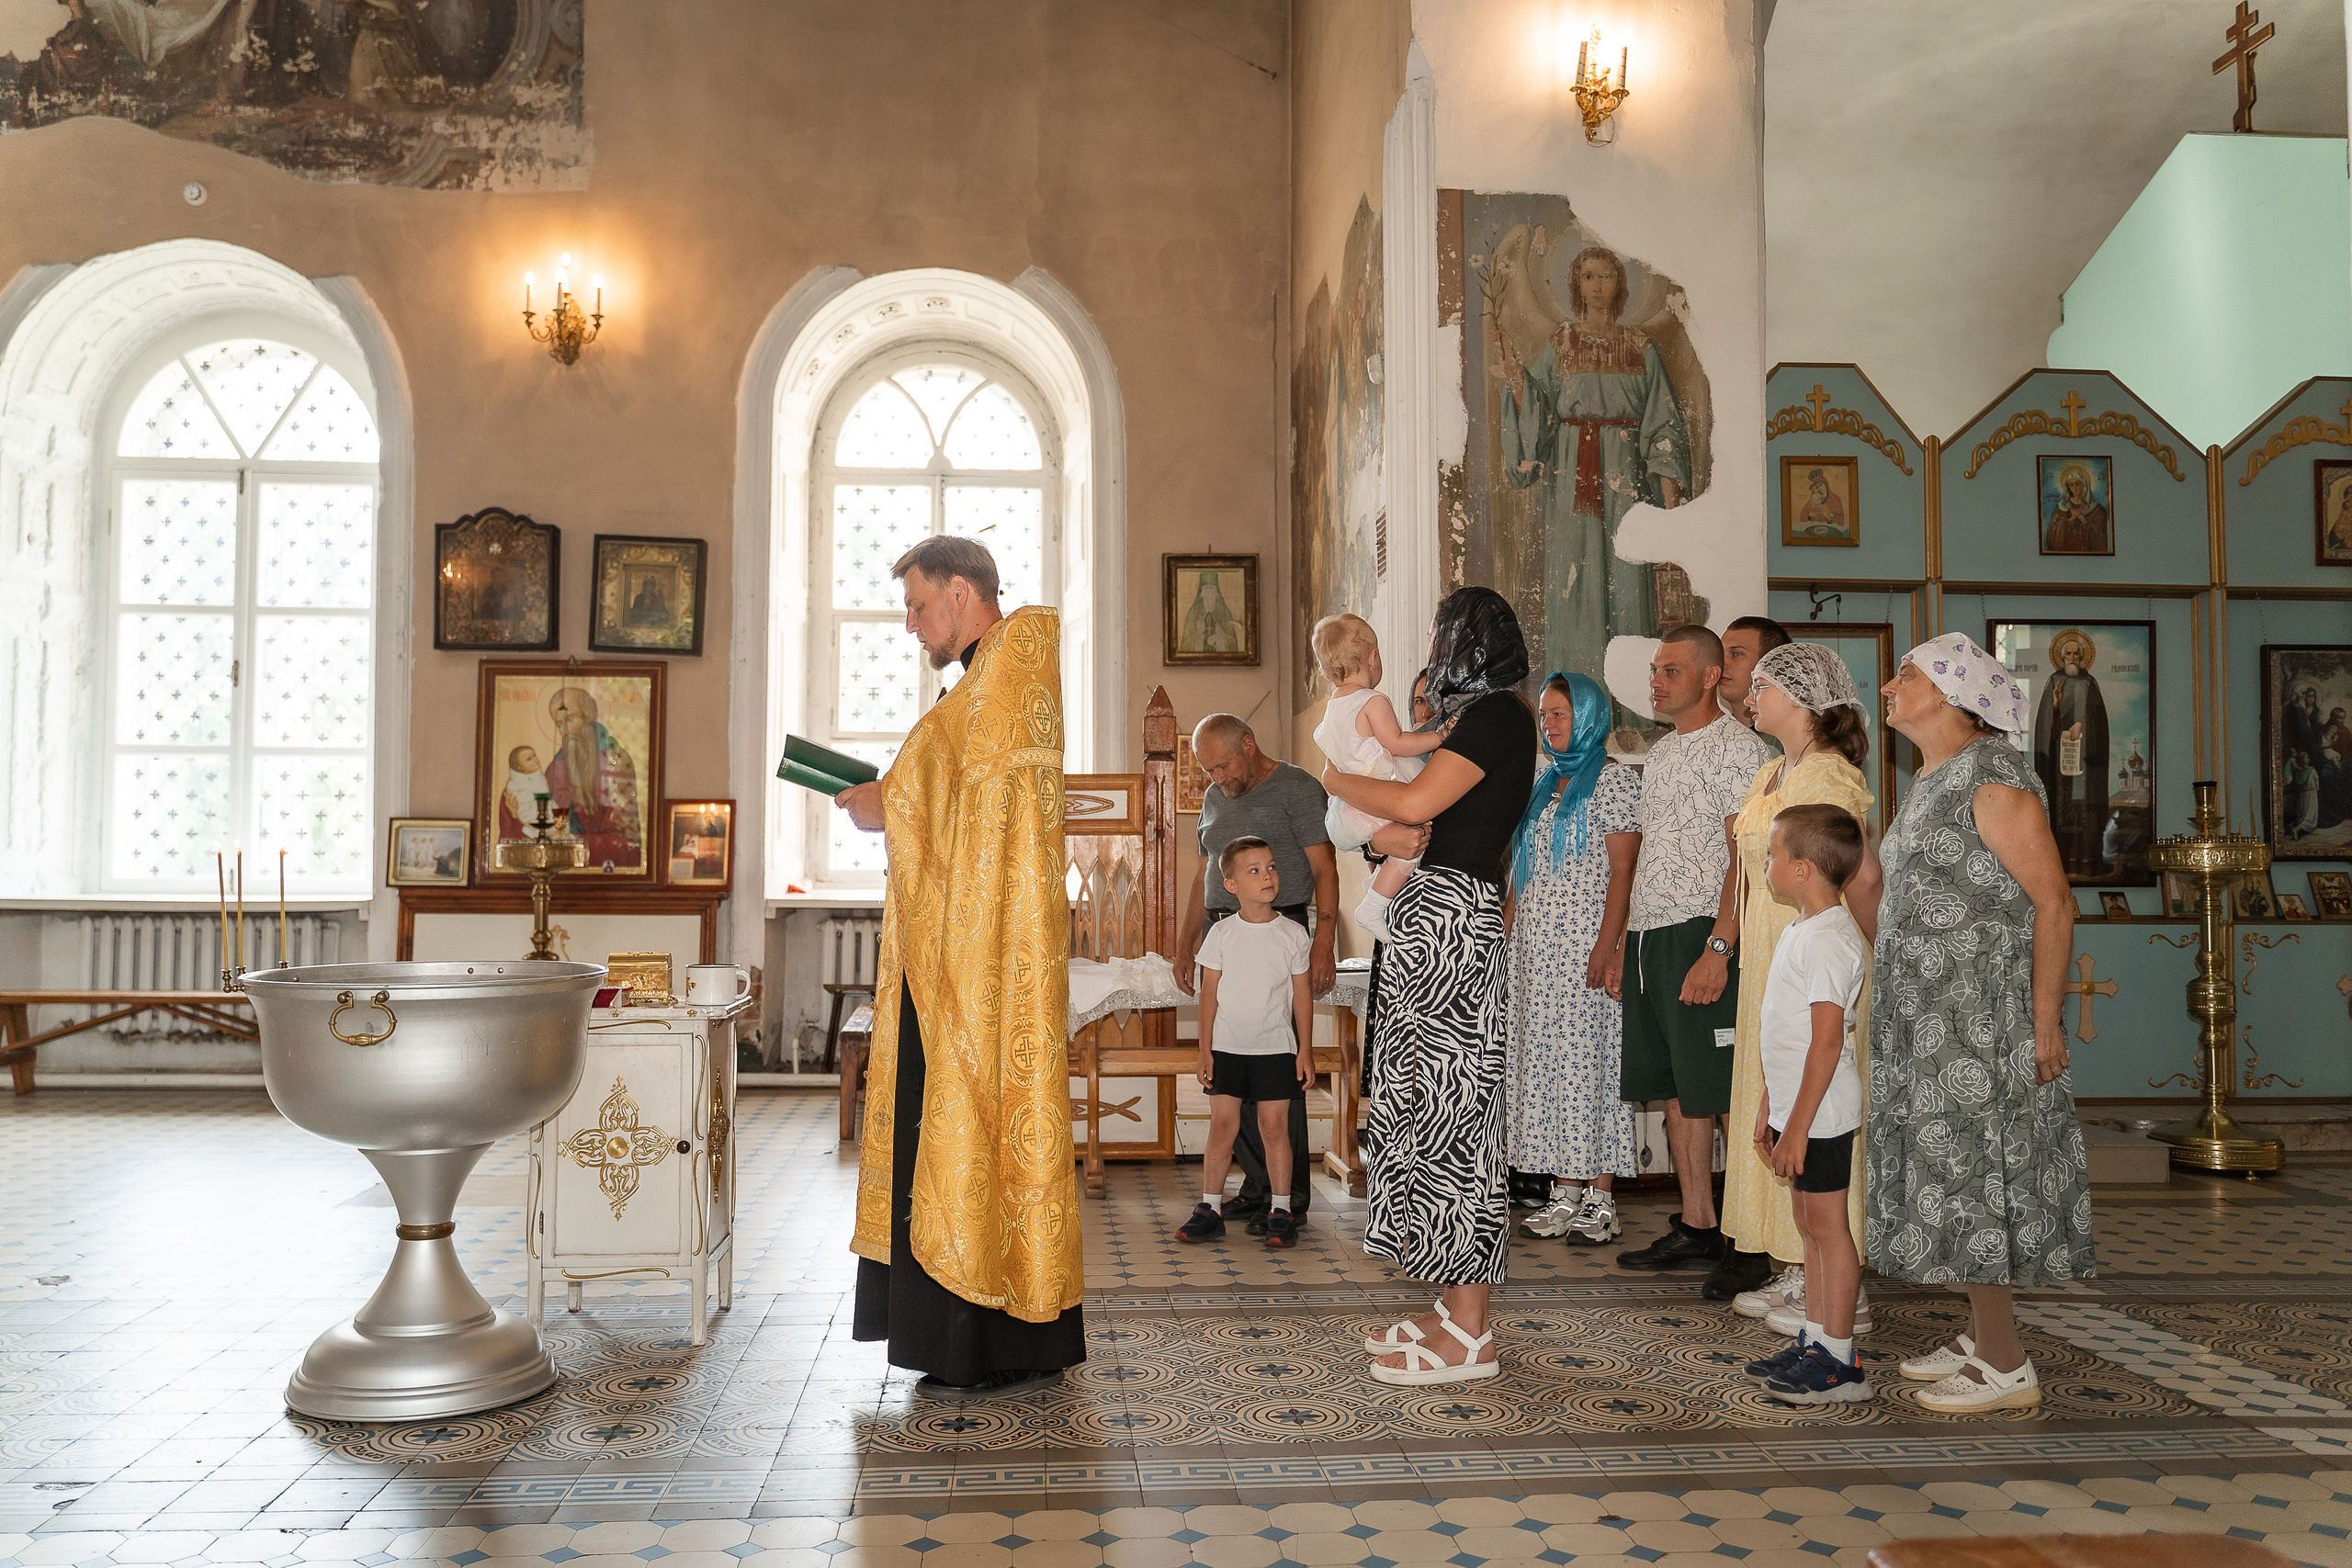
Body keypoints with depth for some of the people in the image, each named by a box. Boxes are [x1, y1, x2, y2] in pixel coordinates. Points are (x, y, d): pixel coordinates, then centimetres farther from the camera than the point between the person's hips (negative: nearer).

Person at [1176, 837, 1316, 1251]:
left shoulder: (1293, 934, -1)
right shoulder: (1221, 934, 0)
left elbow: (1302, 995, 4)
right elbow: (1209, 994, 3)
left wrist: (1305, 1050, 1)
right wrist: (1205, 1049, 0)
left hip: (1276, 1047, 0)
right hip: (1227, 1046, 1)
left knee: (1275, 1125, 0)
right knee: (1222, 1124, 1)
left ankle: (1281, 1211, 11)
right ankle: (1209, 1209, 8)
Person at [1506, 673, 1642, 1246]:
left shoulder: (1613, 779, -4)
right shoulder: (1545, 783, 18)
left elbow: (1623, 872, -12)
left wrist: (1608, 947, -20)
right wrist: (1502, 932, 13)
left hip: (1585, 940, -8)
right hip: (1534, 945, 8)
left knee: (1591, 1058, -6)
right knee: (1545, 1062, 6)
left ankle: (1602, 1200, -1)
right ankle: (1565, 1194, 12)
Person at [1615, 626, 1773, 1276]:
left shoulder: (1737, 748, -8)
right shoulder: (1660, 752, 18)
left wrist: (1719, 949, -23)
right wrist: (1625, 945, 18)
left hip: (1701, 936, -8)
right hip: (1650, 936, 8)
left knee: (1718, 1094, -5)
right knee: (1677, 1092, 10)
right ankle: (1695, 1229, 16)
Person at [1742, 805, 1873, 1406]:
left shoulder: (1827, 939, -19)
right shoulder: (1801, 930, 13)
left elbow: (1828, 1040, -23)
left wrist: (1798, 1124, -23)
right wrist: (1768, 1105, 21)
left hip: (1819, 1113, -10)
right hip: (1797, 1107, 10)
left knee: (1827, 1226, -2)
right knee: (1810, 1224, 15)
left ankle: (1839, 1364, 6)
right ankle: (1813, 1342, 25)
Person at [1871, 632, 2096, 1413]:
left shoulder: (1992, 779, -16)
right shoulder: (1930, 781, 13)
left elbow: (2053, 902, -18)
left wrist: (2046, 1019, -20)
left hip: (1979, 1015, -9)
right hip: (1925, 1012, 9)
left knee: (1970, 1172, -4)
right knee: (1948, 1171, 14)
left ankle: (2007, 1369, 5)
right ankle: (1982, 1338, 25)